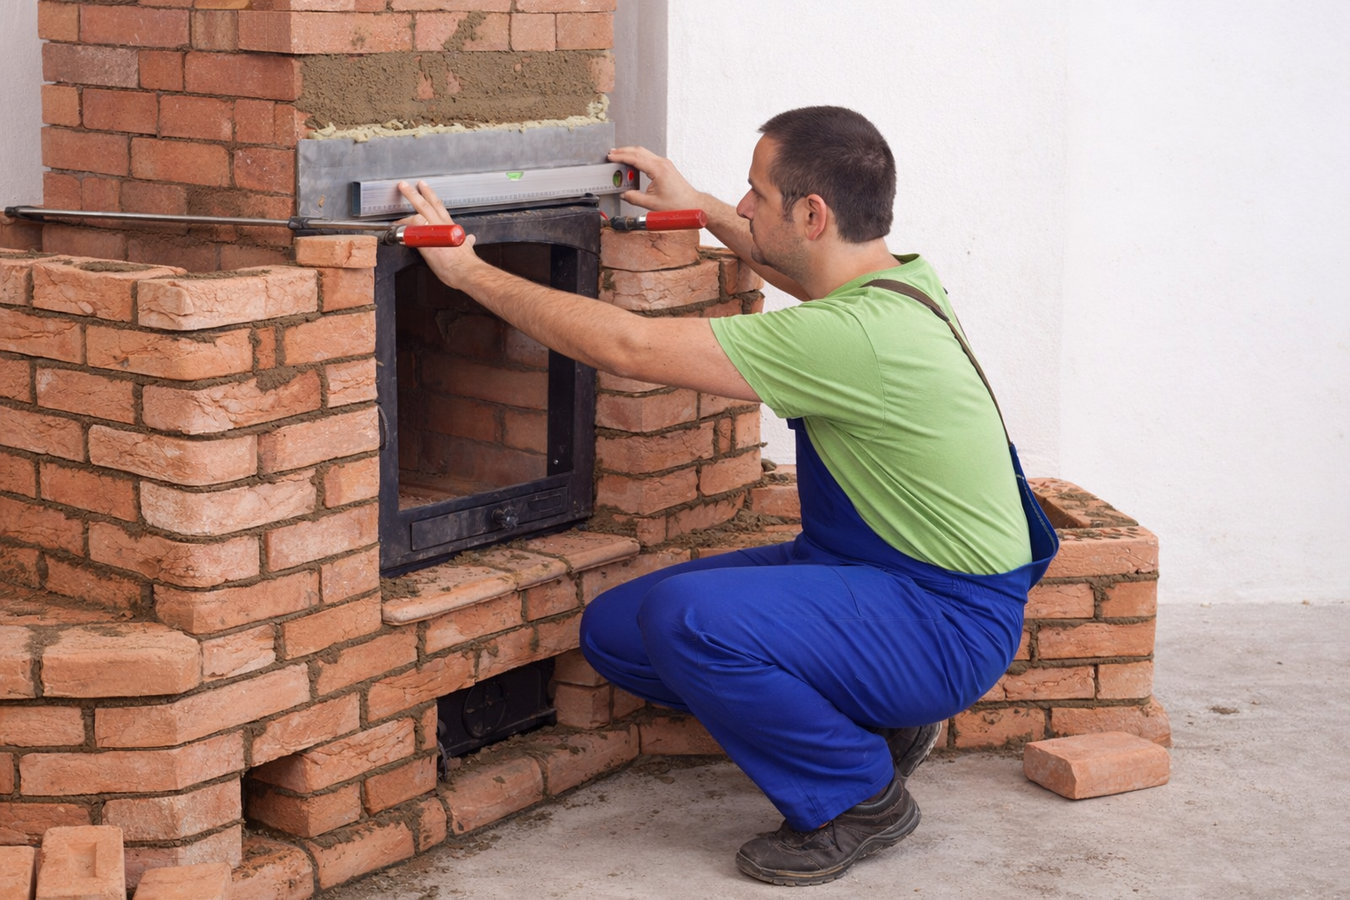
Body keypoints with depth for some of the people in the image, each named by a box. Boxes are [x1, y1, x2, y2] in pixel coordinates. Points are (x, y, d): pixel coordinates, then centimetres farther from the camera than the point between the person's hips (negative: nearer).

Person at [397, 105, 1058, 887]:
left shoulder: (853, 335, -29)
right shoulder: (890, 281, 1)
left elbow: (627, 346, -26)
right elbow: (799, 269, 31)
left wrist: (469, 271, -17)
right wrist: (701, 208, 35)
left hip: (948, 622, -10)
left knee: (687, 617, -32)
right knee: (615, 630, 1)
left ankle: (858, 796, -9)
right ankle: (868, 722, 12)